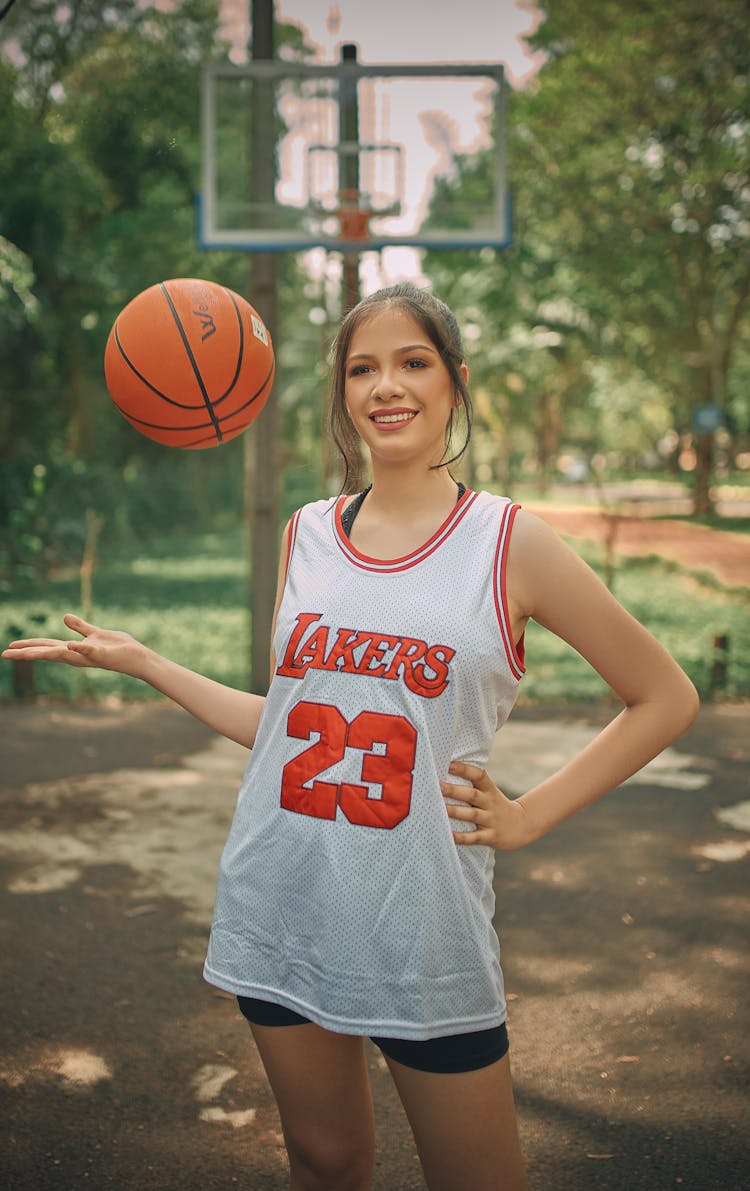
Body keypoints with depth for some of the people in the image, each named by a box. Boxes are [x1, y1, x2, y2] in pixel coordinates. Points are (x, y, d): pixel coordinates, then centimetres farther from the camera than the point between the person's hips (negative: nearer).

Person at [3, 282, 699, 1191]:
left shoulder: (509, 543, -6)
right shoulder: (307, 534, 5)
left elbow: (665, 698, 0)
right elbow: (289, 722, 11)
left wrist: (528, 817, -5)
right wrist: (138, 661, 9)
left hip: (425, 928, -3)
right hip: (281, 910, 4)